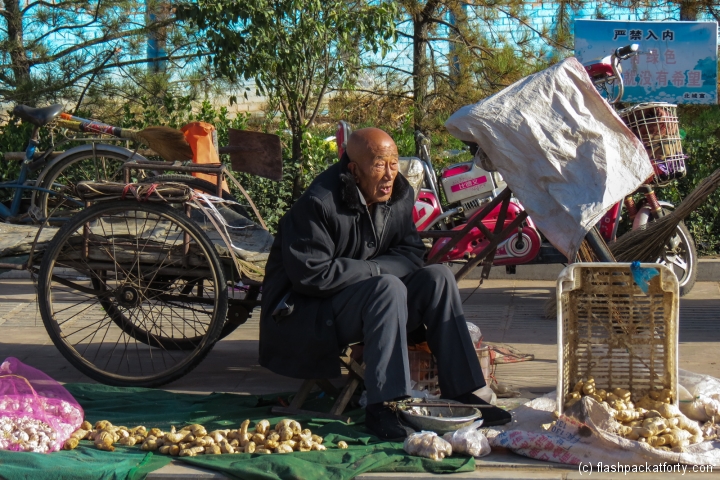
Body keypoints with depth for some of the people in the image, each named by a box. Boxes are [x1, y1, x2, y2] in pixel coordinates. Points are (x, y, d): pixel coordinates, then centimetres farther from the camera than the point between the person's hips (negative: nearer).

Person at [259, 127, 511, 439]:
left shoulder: (401, 195, 2)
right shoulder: (319, 203, -21)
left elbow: (411, 254, 2)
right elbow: (309, 274, -25)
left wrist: (370, 270, -18)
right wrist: (374, 271, -20)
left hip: (373, 301, 7)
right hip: (313, 310, -7)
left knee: (438, 277, -12)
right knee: (389, 287, -32)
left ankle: (459, 392, -10)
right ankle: (380, 407, -33)